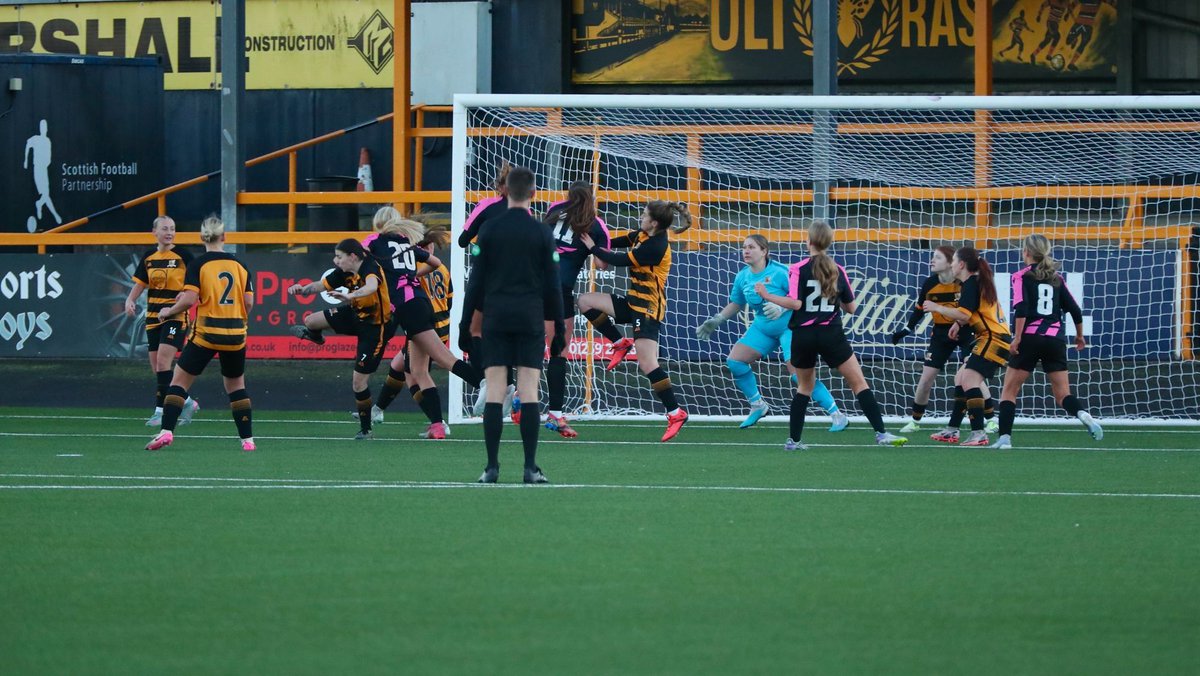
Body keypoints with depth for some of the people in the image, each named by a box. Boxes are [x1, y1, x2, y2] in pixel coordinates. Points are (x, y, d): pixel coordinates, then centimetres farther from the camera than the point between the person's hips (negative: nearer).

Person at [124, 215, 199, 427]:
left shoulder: (183, 256, -5)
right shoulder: (148, 258, 10)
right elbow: (139, 284, 16)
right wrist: (130, 301, -2)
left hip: (175, 316, -6)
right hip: (153, 316, 6)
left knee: (162, 361, -17)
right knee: (156, 368, 5)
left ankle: (161, 410, -13)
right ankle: (186, 403, 19)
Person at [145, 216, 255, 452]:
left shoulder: (199, 264, -6)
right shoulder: (239, 265, 5)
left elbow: (189, 299, -15)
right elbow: (249, 303, 3)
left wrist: (169, 311, 2)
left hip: (207, 333, -3)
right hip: (235, 335, 3)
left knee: (179, 381, 6)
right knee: (236, 385, 18)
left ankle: (166, 432, -6)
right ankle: (248, 439, 13)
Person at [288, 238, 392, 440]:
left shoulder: (370, 268, -32)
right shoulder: (344, 272, -8)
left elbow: (372, 287, -54)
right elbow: (322, 285, 2)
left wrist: (350, 296, -72)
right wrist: (303, 289, -19)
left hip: (374, 325, -7)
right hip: (355, 314, 7)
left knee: (359, 380, -8)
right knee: (311, 321, 6)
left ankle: (366, 430, 7)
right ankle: (315, 337, 45)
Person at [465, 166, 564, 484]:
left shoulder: (489, 231, 1)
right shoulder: (542, 234, 1)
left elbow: (477, 282, 1)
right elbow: (552, 285, 2)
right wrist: (559, 327, 9)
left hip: (495, 317, 0)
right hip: (531, 319, 0)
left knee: (494, 392, -1)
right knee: (529, 392, -2)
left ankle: (492, 467, -5)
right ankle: (531, 467, -6)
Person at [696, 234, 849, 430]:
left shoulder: (780, 273, -19)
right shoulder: (742, 277, 2)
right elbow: (736, 303, 19)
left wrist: (783, 307, -33)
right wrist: (716, 320, 13)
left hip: (789, 325, -7)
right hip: (762, 327, 7)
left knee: (799, 373, -19)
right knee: (734, 361, -3)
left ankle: (838, 416, -11)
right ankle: (757, 405, 17)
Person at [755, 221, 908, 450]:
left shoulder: (798, 269, -5)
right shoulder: (838, 270, 3)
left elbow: (795, 303, -14)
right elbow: (851, 307, 9)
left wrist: (767, 296, -2)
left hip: (802, 336, 0)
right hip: (831, 334, 0)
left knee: (804, 386, 19)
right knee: (858, 382, 1)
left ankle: (794, 439, 16)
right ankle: (881, 433, -9)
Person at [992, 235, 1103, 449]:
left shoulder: (1022, 276, 1)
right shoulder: (1056, 278, 14)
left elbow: (1021, 309, -14)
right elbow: (1075, 310, 12)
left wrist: (1017, 338, -15)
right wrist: (1079, 335, 26)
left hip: (1030, 337, -4)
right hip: (1056, 339, 4)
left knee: (1009, 390, 7)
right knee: (1063, 393, 3)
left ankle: (1004, 437, -5)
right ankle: (1083, 414, -26)